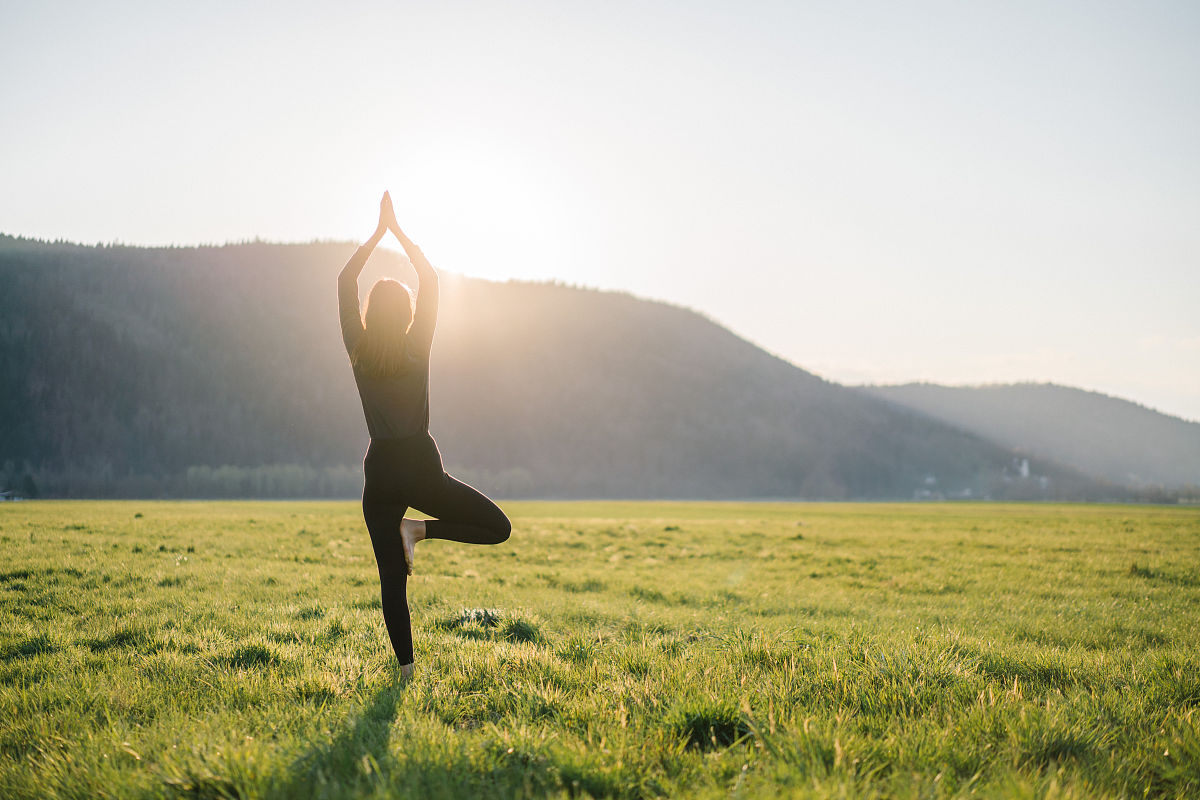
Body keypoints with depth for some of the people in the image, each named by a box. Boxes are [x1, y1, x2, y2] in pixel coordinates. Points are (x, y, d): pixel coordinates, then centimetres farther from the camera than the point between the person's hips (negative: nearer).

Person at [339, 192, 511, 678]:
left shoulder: (359, 351, 0)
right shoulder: (418, 348, -3)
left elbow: (345, 281, 9)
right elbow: (430, 279, 7)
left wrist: (379, 232, 13)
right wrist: (396, 229, 11)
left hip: (380, 473, 3)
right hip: (423, 469, -2)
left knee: (392, 580, 6)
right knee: (498, 528, 11)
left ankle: (405, 668, 2)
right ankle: (420, 529, -5)